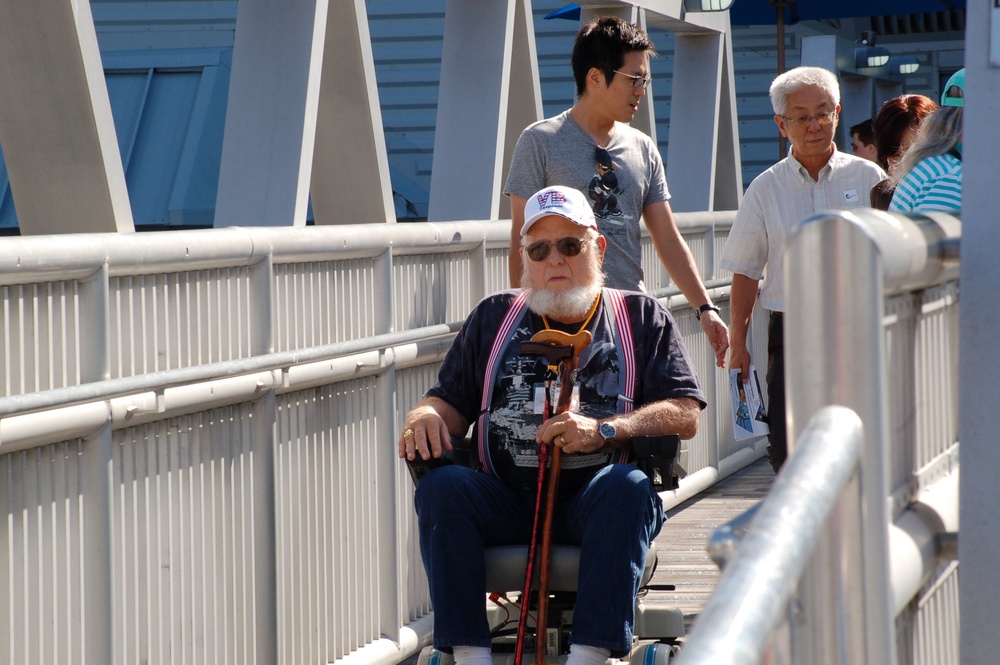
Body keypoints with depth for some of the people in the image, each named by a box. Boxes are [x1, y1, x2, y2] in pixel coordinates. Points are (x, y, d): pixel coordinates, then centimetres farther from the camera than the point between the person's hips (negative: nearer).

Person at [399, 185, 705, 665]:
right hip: (506, 506, 2)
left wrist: (604, 431, -13)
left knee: (628, 487, -36)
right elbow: (451, 401, 18)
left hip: (592, 502, -2)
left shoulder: (642, 317, 14)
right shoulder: (494, 317, 22)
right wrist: (426, 417, -8)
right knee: (441, 486, -28)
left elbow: (685, 415, 3)